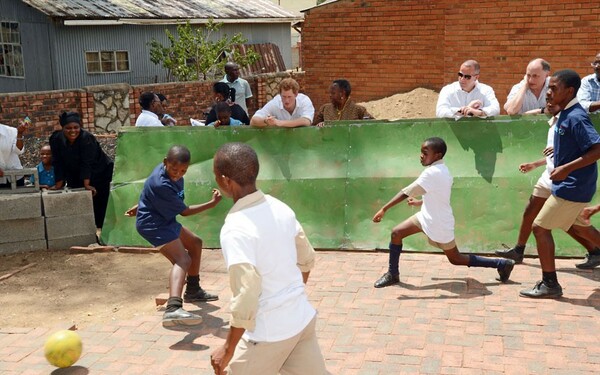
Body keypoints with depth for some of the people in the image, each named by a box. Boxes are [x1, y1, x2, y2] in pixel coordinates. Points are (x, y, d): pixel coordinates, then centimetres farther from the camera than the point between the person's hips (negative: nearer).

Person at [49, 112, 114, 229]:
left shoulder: (87, 138, -26)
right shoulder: (56, 139, -12)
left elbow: (87, 162, -30)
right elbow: (58, 163, -9)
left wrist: (87, 184, -34)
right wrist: (59, 184, -11)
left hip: (99, 174, -5)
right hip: (75, 177, 5)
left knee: (99, 204, -9)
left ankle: (99, 228, -1)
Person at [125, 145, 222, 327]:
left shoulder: (172, 172, -3)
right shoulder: (161, 185, -32)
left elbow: (151, 192, 17)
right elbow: (184, 211, -21)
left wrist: (142, 205, 31)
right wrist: (212, 203, -18)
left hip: (164, 219, 11)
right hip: (153, 224, -11)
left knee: (195, 243, 25)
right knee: (183, 260, -28)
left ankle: (193, 290, 40)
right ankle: (173, 309, -48)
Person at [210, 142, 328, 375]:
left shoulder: (236, 228, -21)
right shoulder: (280, 208, 1)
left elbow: (246, 297, -24)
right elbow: (307, 259, 13)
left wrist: (228, 349, -14)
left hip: (269, 332, -7)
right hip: (302, 318, 7)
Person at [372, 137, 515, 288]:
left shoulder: (432, 172, -26)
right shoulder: (441, 170, 2)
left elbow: (406, 192, -29)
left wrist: (384, 209, -28)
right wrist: (420, 202, 18)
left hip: (439, 225, -9)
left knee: (455, 259, 8)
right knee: (396, 233, 4)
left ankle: (502, 264, 20)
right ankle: (393, 274, 16)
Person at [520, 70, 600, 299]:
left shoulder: (575, 117, -21)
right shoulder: (566, 114, 7)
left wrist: (566, 168, -31)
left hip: (572, 187, -10)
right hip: (573, 185, 10)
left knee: (540, 227, -4)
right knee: (577, 227, 25)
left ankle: (549, 284, 4)